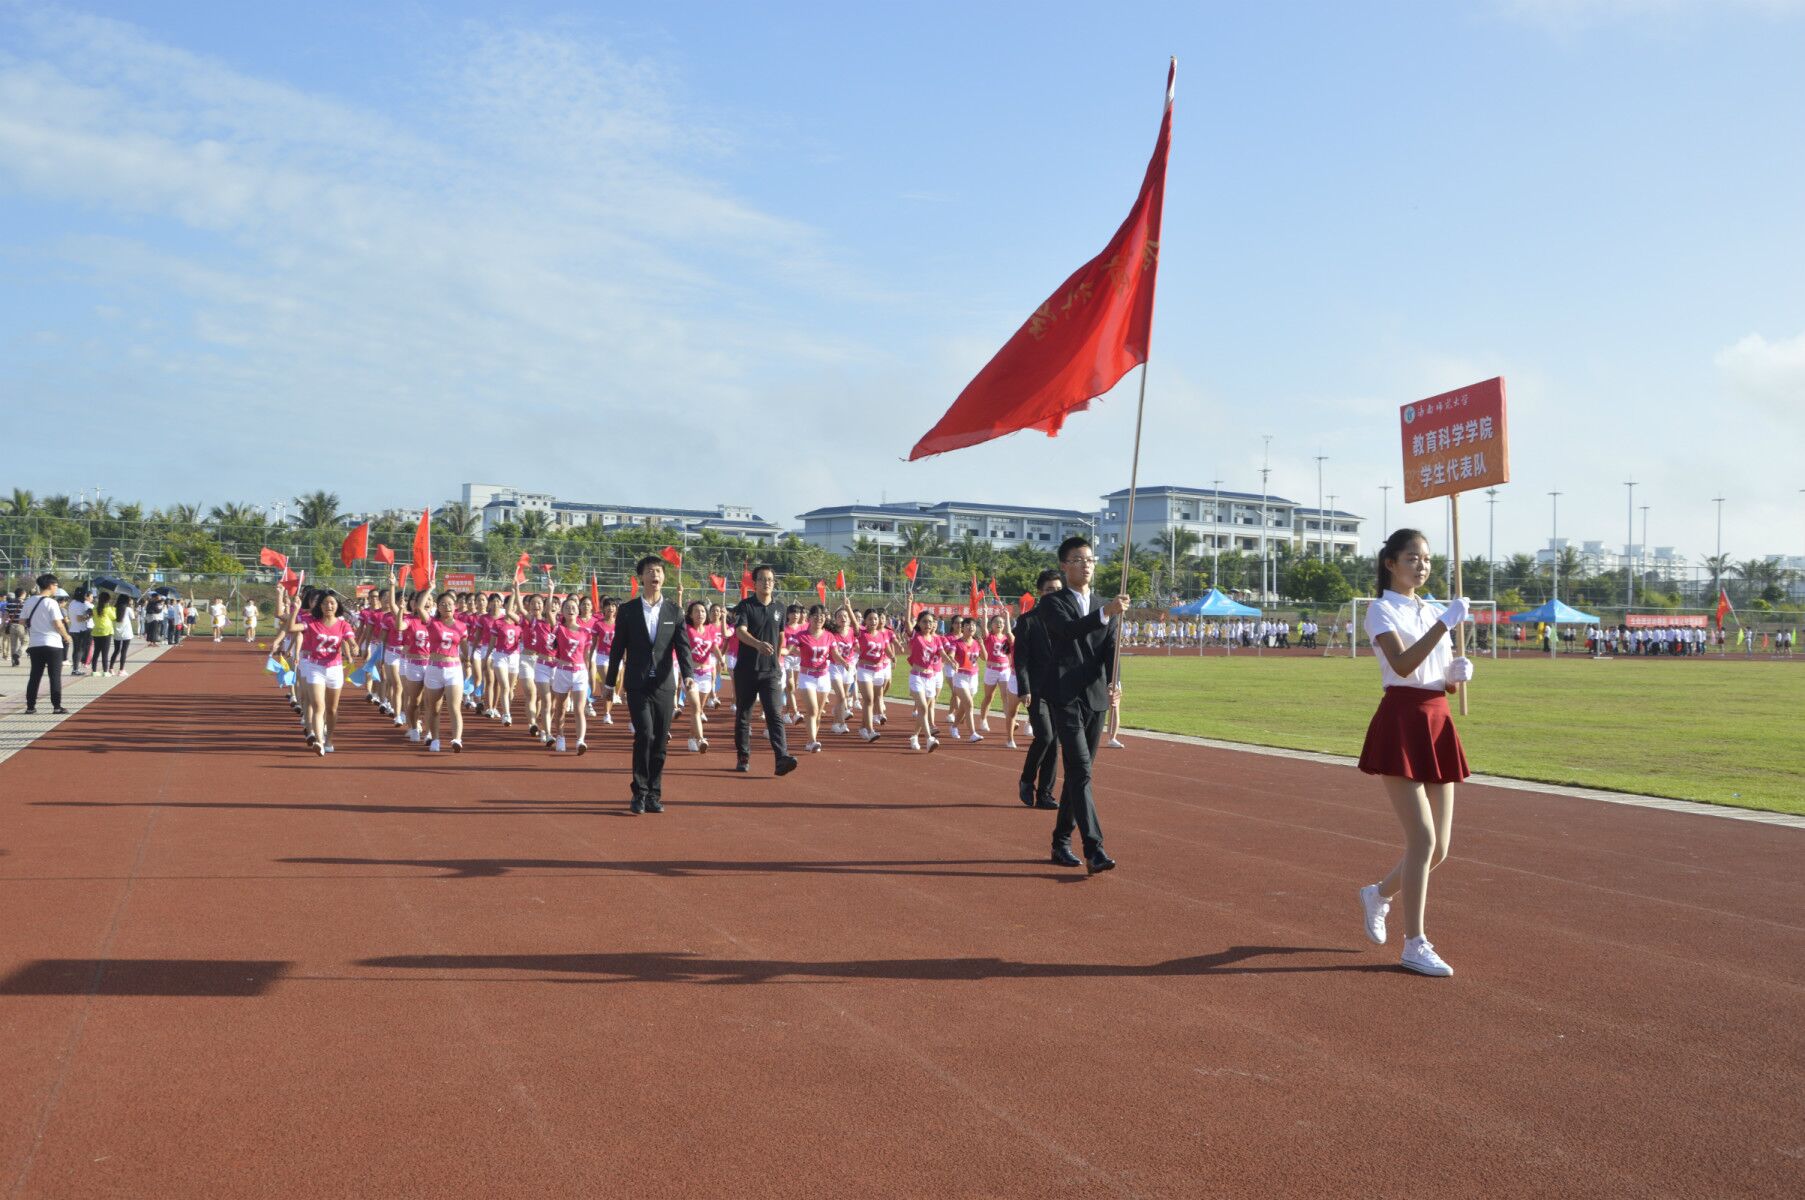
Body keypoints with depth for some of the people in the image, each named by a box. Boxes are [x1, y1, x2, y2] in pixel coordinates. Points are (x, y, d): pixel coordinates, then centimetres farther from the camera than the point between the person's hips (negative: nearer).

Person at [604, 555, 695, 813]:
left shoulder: (674, 612, 6)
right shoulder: (627, 612, 3)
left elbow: (682, 646, -1)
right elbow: (617, 648, 7)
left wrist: (687, 675, -17)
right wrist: (611, 683, 9)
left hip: (664, 685, 2)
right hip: (637, 685, -2)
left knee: (660, 741, 4)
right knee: (645, 735, -15)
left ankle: (654, 795, 16)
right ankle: (639, 793, -2)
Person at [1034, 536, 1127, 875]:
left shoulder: (1105, 608, 16)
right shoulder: (1052, 603, -1)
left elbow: (1110, 649, 3)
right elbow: (1068, 630, -22)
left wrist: (1114, 681, -17)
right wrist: (1105, 613, -36)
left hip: (1096, 698, 6)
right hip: (1066, 697, -6)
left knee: (1078, 773, 11)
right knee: (1080, 771, -15)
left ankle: (1061, 842, 23)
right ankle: (1094, 850, -21)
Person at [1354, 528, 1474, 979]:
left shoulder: (1432, 612, 18)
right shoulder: (1381, 610, -3)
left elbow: (1448, 683, 19)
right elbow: (1403, 664, -21)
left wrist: (1459, 672, -3)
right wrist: (1445, 623, -23)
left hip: (1438, 723, 7)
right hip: (1401, 723, -7)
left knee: (1438, 847, 7)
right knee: (1423, 838, -11)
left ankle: (1379, 894, 33)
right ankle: (1415, 945, -1)